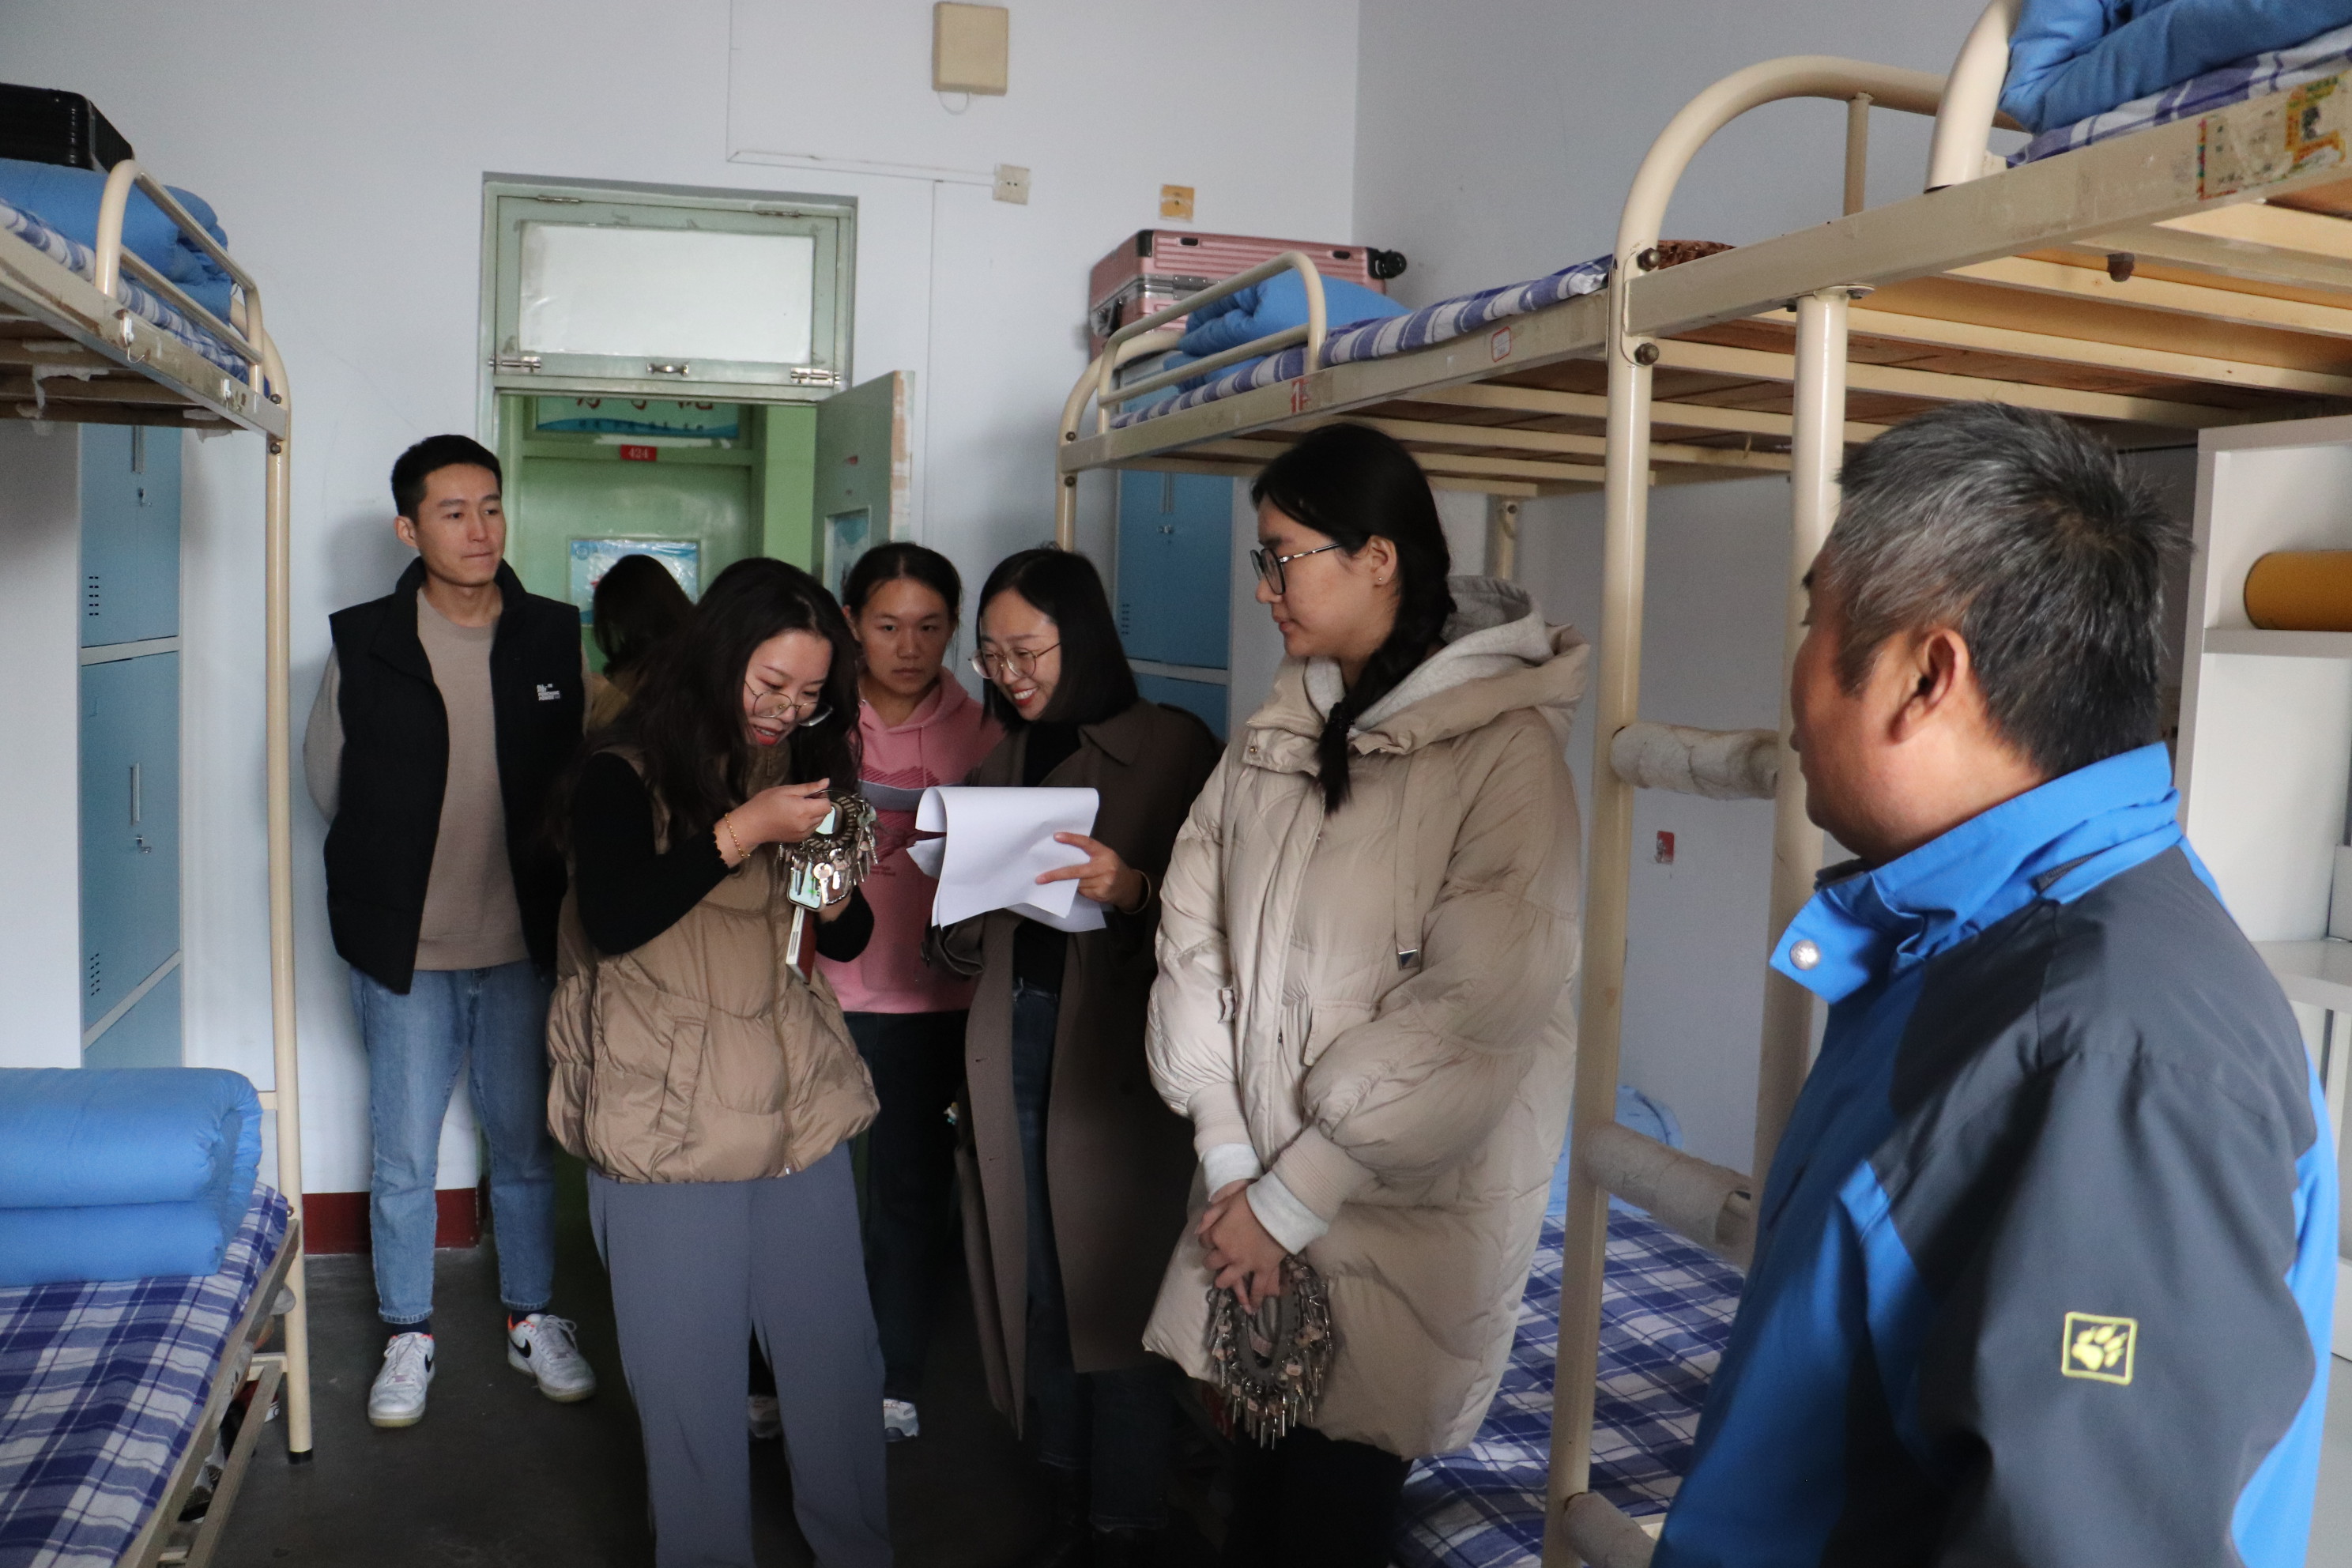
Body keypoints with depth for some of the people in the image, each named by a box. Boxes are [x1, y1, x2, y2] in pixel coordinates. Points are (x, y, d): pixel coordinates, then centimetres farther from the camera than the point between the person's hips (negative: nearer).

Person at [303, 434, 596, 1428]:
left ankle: (531, 1319, 32)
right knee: (404, 1160, 9)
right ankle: (407, 1336, 28)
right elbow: (327, 780, 7)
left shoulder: (557, 638, -2)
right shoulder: (364, 644, -4)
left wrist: (530, 870, 2)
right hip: (405, 950, -1)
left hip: (525, 945, 1)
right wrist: (398, 870, 7)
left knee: (527, 1147, 14)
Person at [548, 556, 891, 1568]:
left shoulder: (799, 772, 10)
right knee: (688, 1374, 6)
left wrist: (836, 886, -5)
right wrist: (740, 832, -22)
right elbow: (611, 921, -21)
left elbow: (849, 942, 17)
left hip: (801, 1107, 5)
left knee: (836, 1352, 10)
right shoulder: (624, 776, -5)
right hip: (669, 1126, -4)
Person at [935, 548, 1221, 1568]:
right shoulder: (1006, 760, 13)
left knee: (1112, 1288, -1)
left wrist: (1130, 889, -27)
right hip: (1013, 1043, 5)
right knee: (1037, 1280, 10)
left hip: (1116, 1049, -5)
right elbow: (968, 949, 15)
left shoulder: (1171, 748, -5)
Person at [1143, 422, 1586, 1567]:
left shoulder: (1504, 745, -15)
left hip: (1402, 1214, -5)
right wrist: (1230, 1162, -7)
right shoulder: (1275, 735, 5)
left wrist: (1292, 1199, -14)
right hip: (1256, 1199, 5)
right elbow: (1194, 936, 2)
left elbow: (1473, 1013, -19)